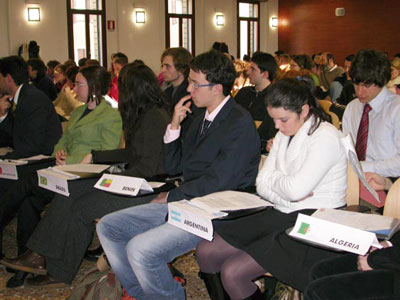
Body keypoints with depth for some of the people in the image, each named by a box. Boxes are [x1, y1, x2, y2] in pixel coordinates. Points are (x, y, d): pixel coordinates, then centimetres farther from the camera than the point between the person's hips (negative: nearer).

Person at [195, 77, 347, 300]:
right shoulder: (284, 135, 12)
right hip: (282, 215, 9)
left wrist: (274, 178, -4)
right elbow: (262, 183, 7)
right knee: (206, 252, -1)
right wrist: (289, 195, -14)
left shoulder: (325, 137, -14)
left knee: (232, 272, -20)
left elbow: (296, 189, -26)